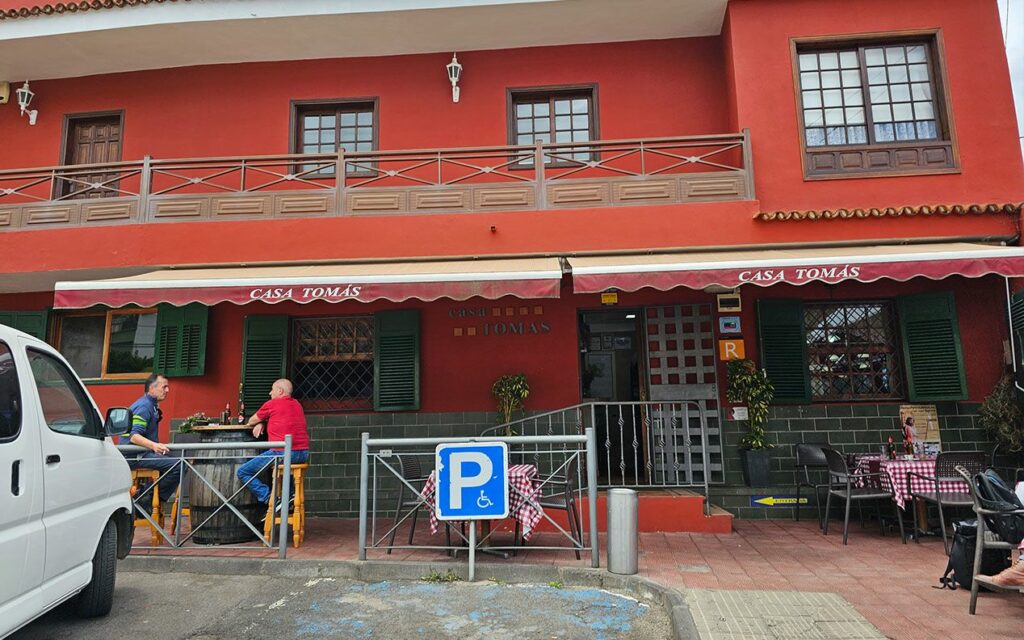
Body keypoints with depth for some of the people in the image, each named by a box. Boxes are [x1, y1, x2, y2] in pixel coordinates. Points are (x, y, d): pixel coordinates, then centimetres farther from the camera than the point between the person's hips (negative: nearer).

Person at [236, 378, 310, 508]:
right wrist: (261, 423, 17)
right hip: (304, 454, 7)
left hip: (282, 453, -7)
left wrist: (249, 424, 38)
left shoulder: (271, 404, 0)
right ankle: (290, 494, 27)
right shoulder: (297, 404, 18)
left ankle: (269, 499, -6)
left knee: (243, 472, 5)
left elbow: (252, 421, 15)